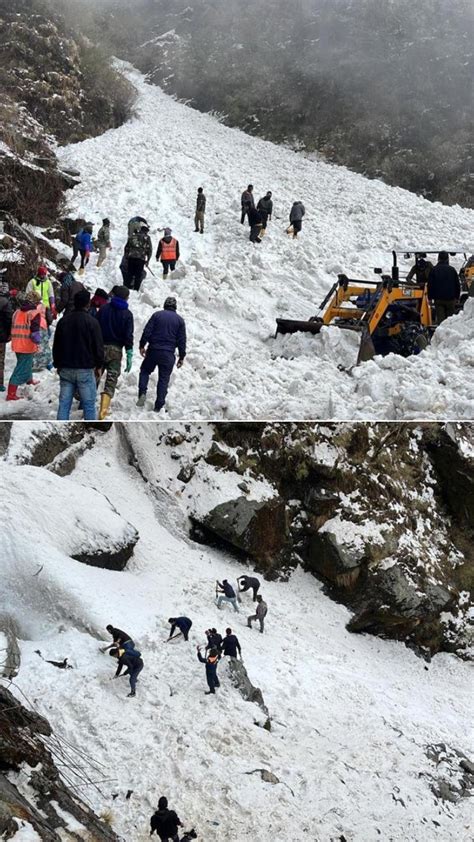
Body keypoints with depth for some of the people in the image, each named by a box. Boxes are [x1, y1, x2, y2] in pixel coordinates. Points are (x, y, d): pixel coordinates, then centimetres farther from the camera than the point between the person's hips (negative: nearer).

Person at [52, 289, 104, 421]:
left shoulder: (63, 321, 7)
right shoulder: (92, 322, -9)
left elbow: (56, 346, 13)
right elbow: (98, 346, -7)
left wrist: (58, 365, 23)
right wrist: (99, 366, 6)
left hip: (65, 369, 4)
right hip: (85, 370, -4)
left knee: (64, 404, 5)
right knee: (89, 405, 1)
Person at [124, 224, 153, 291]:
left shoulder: (132, 236, 15)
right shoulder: (147, 237, 5)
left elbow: (127, 247, 16)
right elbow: (149, 249, 3)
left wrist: (126, 256, 23)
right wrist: (147, 260, 9)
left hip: (131, 258, 3)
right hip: (140, 258, -3)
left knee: (129, 274, 9)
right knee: (138, 275, 1)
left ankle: (127, 288, 8)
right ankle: (136, 289, -2)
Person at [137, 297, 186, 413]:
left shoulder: (157, 315, 3)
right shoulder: (180, 320, 5)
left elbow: (147, 331, -4)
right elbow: (182, 340, 3)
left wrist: (142, 346, 5)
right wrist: (181, 357, 9)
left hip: (153, 350, 0)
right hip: (168, 355, 0)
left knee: (145, 371, 20)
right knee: (164, 379, 6)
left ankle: (142, 393, -4)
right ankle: (158, 407, 4)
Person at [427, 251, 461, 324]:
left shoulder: (434, 270, 0)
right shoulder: (452, 270, 1)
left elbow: (430, 285, 1)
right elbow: (457, 285, 7)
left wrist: (430, 297, 9)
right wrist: (457, 297, 16)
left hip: (438, 299, -1)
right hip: (450, 299, 1)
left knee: (440, 318, -3)